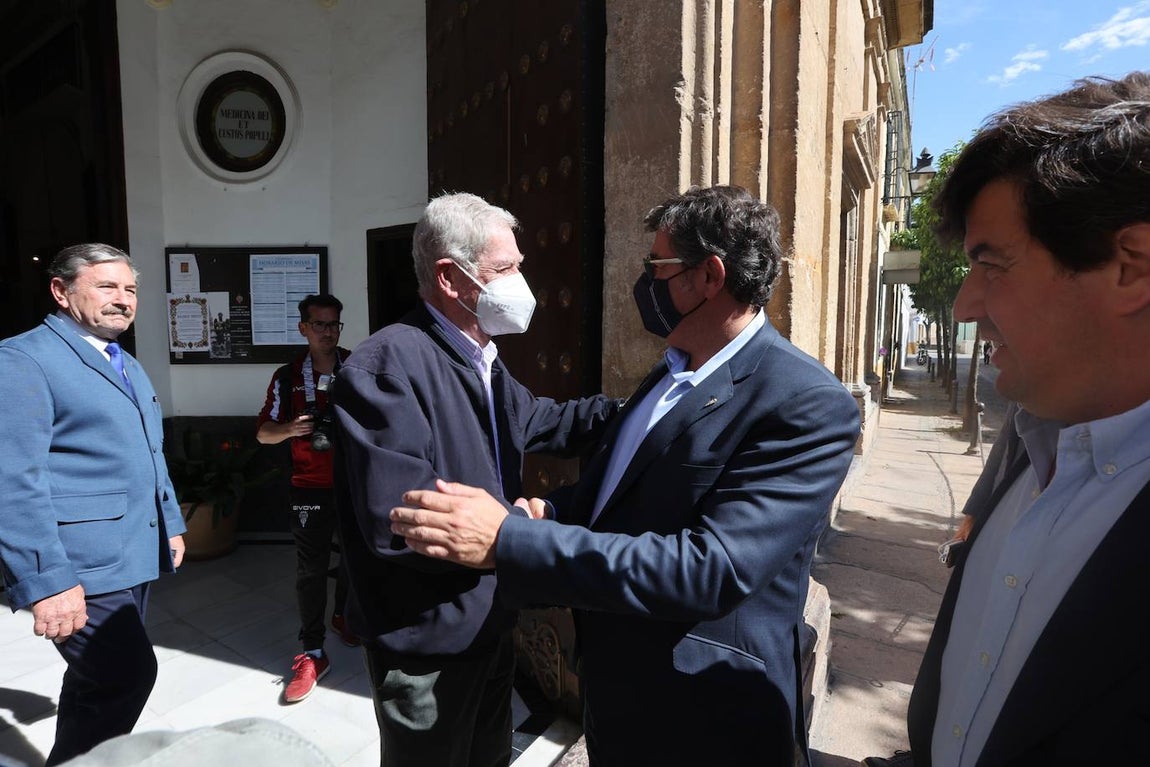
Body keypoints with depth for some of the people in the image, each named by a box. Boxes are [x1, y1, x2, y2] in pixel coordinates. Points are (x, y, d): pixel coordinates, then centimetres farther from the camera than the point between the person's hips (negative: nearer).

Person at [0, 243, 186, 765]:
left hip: (133, 558, 9)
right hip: (80, 566, -9)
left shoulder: (128, 366, 17)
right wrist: (46, 580, -23)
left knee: (98, 679, 18)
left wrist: (170, 525, 20)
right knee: (128, 674, -9)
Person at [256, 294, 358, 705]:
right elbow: (263, 432, 3)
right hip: (310, 487, -1)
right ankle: (312, 653, 12)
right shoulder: (288, 377, 0)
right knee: (311, 569, 1)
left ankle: (343, 615, 44)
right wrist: (291, 428, -17)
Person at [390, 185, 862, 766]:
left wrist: (509, 540, -33)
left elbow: (711, 569, -32)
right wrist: (542, 515, -6)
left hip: (700, 719, -6)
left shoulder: (809, 404, -23)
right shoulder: (670, 373, 3)